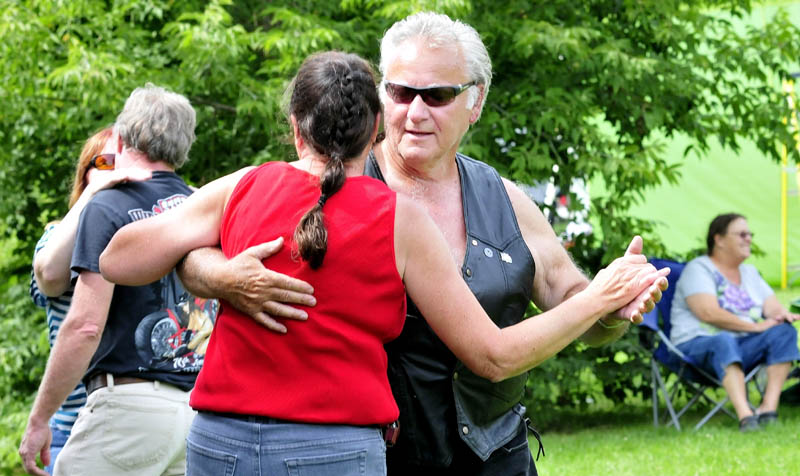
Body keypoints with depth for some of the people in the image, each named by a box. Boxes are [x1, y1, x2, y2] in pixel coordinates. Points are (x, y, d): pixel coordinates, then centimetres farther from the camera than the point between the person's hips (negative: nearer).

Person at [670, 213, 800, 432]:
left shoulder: (749, 272, 20)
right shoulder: (699, 269, -5)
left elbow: (771, 305, 9)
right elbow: (709, 313, -19)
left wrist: (782, 313, -17)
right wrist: (755, 326, -22)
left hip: (743, 347, 7)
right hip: (698, 346, -7)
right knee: (724, 341, -40)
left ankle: (768, 407, -28)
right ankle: (745, 416, -54)